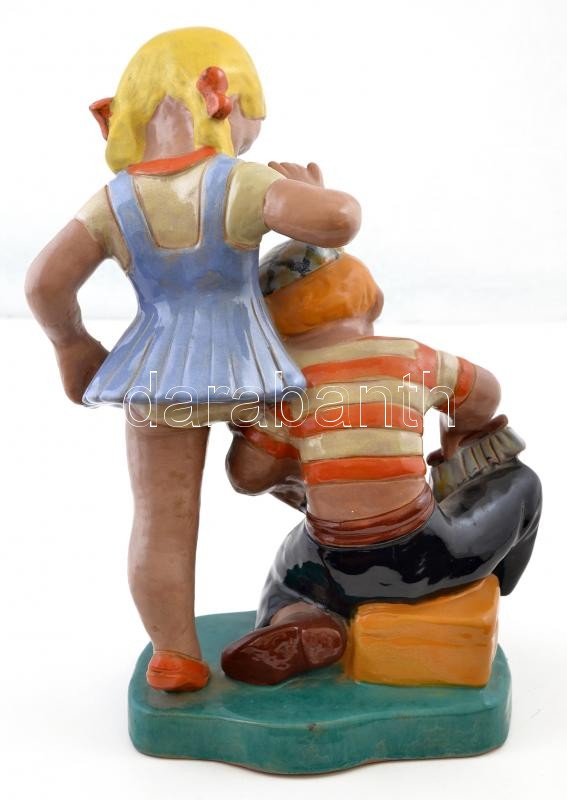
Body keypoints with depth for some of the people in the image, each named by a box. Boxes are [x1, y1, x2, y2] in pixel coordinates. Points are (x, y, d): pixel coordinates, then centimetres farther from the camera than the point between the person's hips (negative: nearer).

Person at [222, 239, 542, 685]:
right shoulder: (412, 359, 0)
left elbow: (247, 474, -8)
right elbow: (485, 395, 16)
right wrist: (458, 430, 37)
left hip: (335, 572, 1)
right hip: (425, 558, 0)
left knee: (288, 583, 36)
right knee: (519, 484, 26)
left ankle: (297, 624, 1)